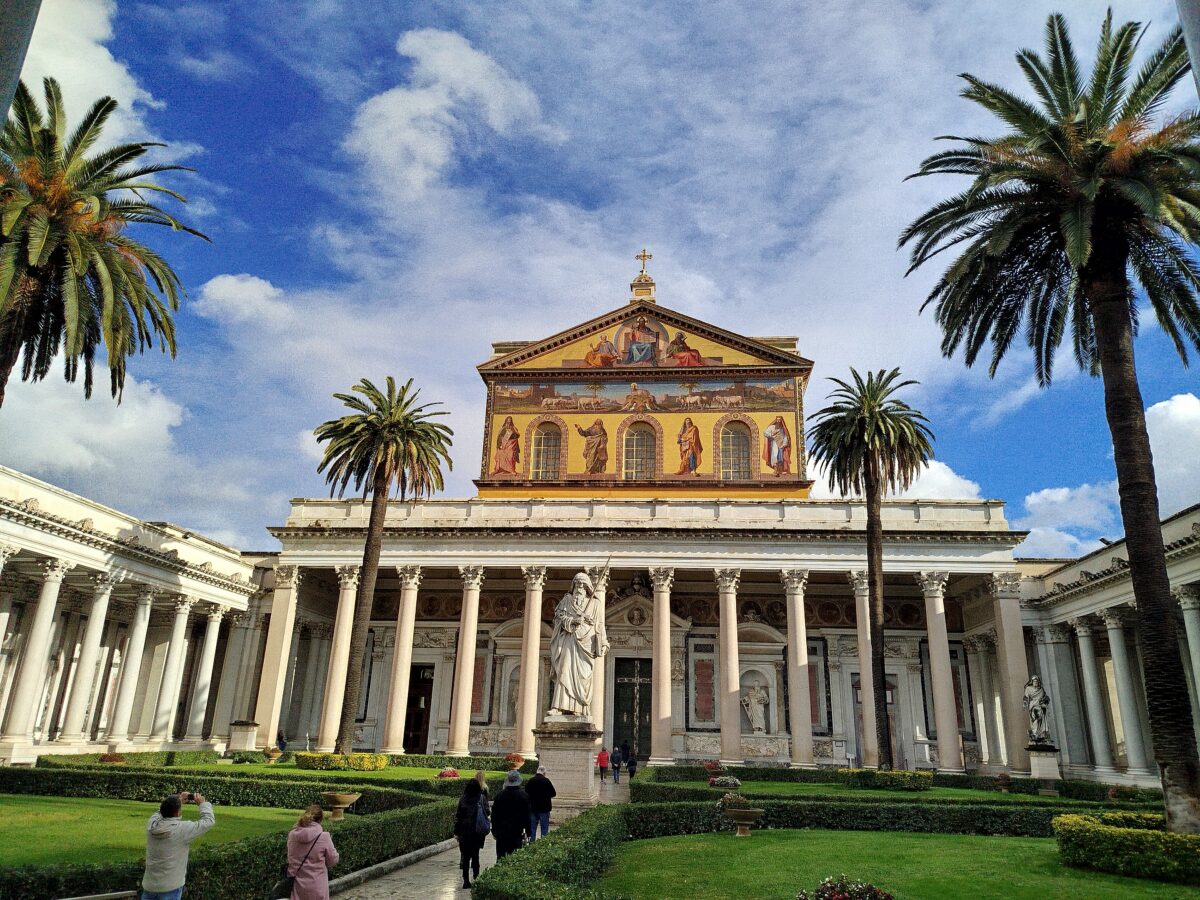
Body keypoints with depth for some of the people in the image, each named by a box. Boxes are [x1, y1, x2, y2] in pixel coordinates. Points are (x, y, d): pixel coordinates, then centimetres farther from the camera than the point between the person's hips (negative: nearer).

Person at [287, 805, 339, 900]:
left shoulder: (292, 835, -6)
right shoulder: (323, 836, -17)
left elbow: (290, 858, 10)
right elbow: (333, 861, -6)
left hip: (297, 884, 3)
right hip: (316, 887, -3)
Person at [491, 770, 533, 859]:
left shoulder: (500, 795, 0)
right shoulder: (524, 795, -5)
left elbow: (494, 814, 5)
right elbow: (527, 815, -2)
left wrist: (494, 830, 15)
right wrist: (528, 832, 5)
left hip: (501, 832, 2)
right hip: (517, 832, -2)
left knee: (501, 856, 8)